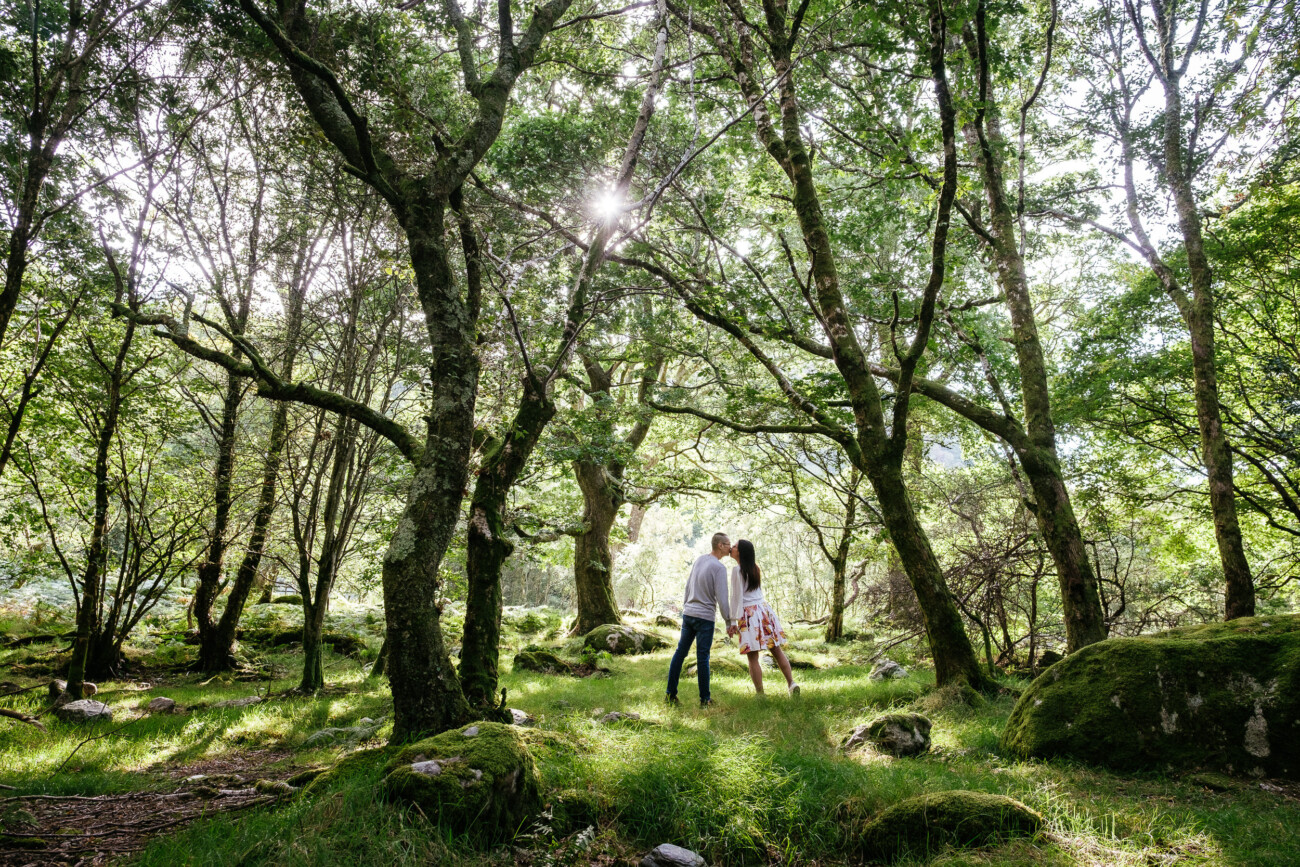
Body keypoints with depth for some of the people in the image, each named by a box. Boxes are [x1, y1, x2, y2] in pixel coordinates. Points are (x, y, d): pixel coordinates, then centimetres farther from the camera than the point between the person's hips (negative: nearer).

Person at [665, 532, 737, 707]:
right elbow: (722, 598, -15)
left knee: (680, 653, 10)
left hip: (688, 613, 6)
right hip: (705, 616, -6)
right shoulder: (719, 568, -13)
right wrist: (729, 622, -8)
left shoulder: (699, 560, 8)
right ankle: (705, 698, 9)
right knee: (702, 658, 0)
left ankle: (671, 694, 14)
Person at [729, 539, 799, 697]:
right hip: (763, 608, 7)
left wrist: (733, 620, -8)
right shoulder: (755, 568, 13)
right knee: (777, 650, 11)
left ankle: (761, 695, 0)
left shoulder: (737, 570, -8)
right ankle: (791, 683, 7)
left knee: (753, 658, -1)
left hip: (748, 612, -7)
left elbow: (737, 597, -10)